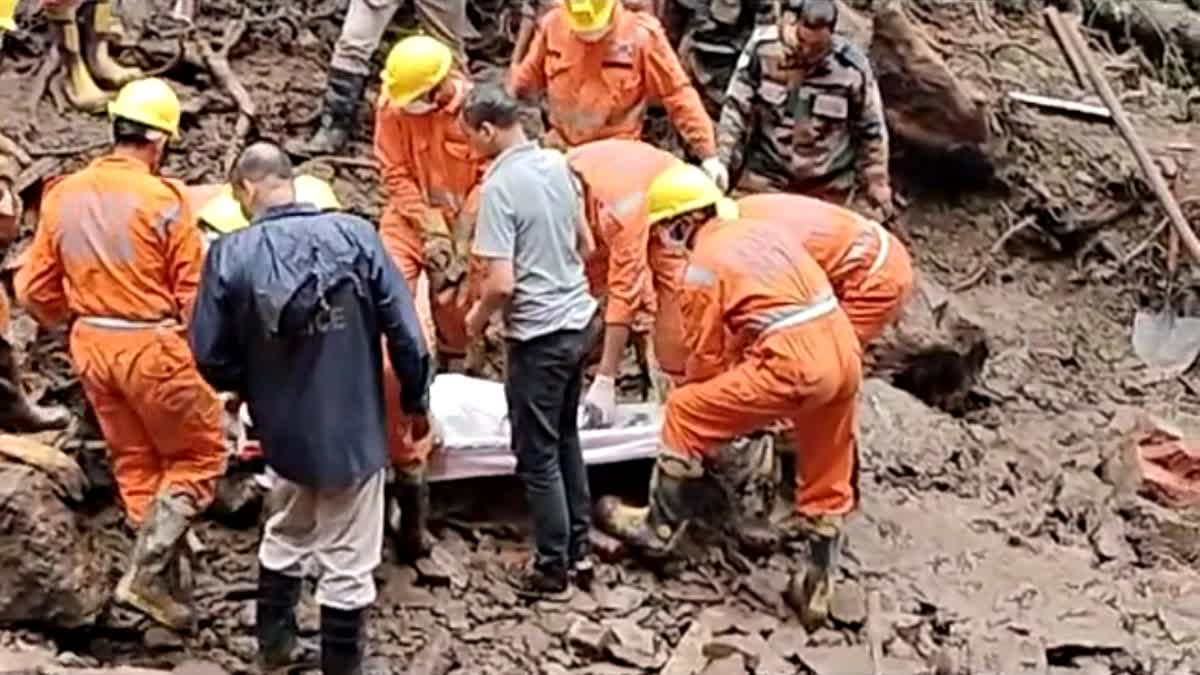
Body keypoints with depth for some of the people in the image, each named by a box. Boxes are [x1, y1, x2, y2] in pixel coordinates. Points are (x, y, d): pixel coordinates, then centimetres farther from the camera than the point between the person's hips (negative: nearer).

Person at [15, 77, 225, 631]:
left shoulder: (63, 195, 1)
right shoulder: (163, 199, -16)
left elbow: (33, 291, 6)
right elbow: (194, 294, -13)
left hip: (91, 346, 6)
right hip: (152, 347, -6)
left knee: (134, 463, 19)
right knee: (200, 457, 10)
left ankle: (156, 575, 26)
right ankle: (147, 574, 3)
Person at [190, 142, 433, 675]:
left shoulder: (230, 254, -11)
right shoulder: (355, 234, -12)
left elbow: (211, 356, -6)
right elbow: (404, 330, -10)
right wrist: (416, 399, 5)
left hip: (285, 429, 2)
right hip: (353, 428, -2)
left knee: (286, 534, 27)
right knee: (347, 559, 9)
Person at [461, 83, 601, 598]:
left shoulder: (499, 187, -19)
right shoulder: (557, 163, 3)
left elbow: (501, 283, -23)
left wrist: (477, 318, -4)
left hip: (539, 335, -8)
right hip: (579, 321, 8)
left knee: (537, 454, 6)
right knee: (566, 438, 22)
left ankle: (552, 569, 15)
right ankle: (579, 549, 30)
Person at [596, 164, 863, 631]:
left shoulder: (702, 265, -1)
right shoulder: (768, 231, 20)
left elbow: (707, 355, 4)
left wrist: (713, 430, 20)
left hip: (792, 364, -8)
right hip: (844, 354, 8)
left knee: (685, 415, 9)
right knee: (827, 484, 19)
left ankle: (660, 527, 19)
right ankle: (818, 588, 29)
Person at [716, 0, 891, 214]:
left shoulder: (852, 67, -17)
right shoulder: (761, 49, -16)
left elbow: (871, 130, -3)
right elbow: (735, 110, -7)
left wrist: (877, 182, 2)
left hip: (826, 187, -1)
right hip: (764, 177, 1)